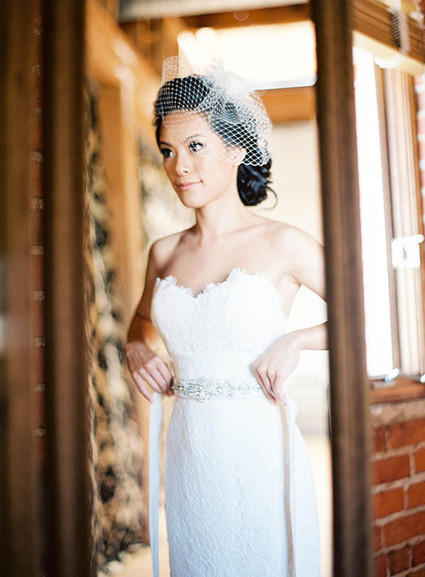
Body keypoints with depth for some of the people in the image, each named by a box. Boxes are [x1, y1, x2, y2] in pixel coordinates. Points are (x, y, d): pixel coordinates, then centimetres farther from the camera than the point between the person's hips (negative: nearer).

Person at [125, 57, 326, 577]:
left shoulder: (282, 244, -7)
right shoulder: (164, 253, 7)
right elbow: (142, 323, 25)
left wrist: (296, 341, -12)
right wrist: (136, 350, 5)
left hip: (259, 453, -4)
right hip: (187, 451, 4)